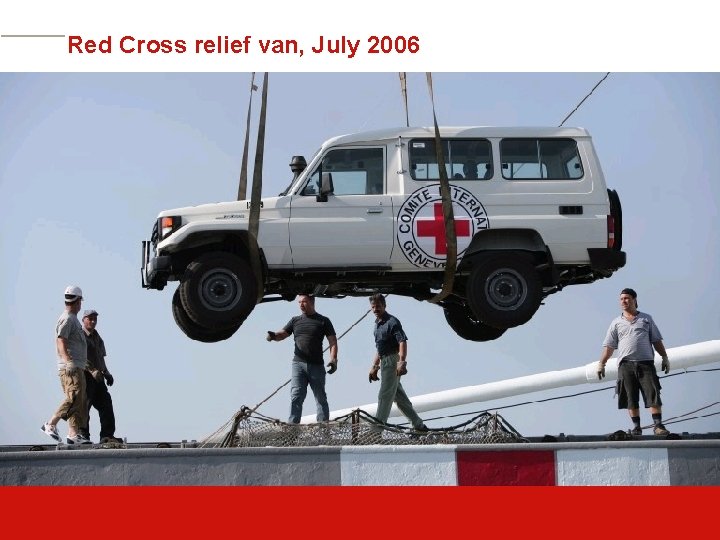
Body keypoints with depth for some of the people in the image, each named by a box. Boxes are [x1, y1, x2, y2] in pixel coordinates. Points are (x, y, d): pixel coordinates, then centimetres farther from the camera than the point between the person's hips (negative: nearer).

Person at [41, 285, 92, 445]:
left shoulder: (73, 319, 21)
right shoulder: (67, 319, -9)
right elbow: (61, 343, -19)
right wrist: (68, 361, -32)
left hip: (77, 367, 10)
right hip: (71, 367, -10)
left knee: (81, 400, 5)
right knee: (74, 397, -17)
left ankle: (73, 434, 2)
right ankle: (51, 424, -12)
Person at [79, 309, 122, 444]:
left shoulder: (97, 337, 21)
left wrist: (106, 373, 17)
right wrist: (92, 370, -25)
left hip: (98, 377, 8)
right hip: (86, 376, -8)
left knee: (106, 404, 2)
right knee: (85, 406, -6)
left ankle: (107, 435, 3)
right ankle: (83, 436, -1)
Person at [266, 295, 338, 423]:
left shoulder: (323, 321, 6)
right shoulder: (295, 321, 15)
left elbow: (333, 341, 2)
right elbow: (282, 334, 6)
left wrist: (333, 359, -12)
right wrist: (273, 336, -17)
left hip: (316, 365, -2)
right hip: (298, 364, 2)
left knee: (321, 398, 5)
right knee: (296, 396, -8)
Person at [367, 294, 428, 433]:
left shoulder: (392, 322, -11)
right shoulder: (377, 324, 18)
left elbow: (402, 341, -21)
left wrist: (402, 362, -31)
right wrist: (374, 367, 23)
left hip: (393, 361, -10)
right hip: (385, 363, 10)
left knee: (384, 395, -10)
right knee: (400, 396, 13)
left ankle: (376, 428, -11)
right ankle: (418, 425, 19)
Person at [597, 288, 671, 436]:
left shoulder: (646, 318, 16)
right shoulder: (616, 323, 16)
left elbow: (657, 341, 16)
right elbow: (609, 346, 12)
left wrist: (665, 357, 7)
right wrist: (601, 363, 3)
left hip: (645, 362, -1)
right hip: (626, 364, 1)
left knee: (653, 394, -11)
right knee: (631, 397, -3)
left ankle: (658, 425, -12)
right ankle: (636, 427, 1)